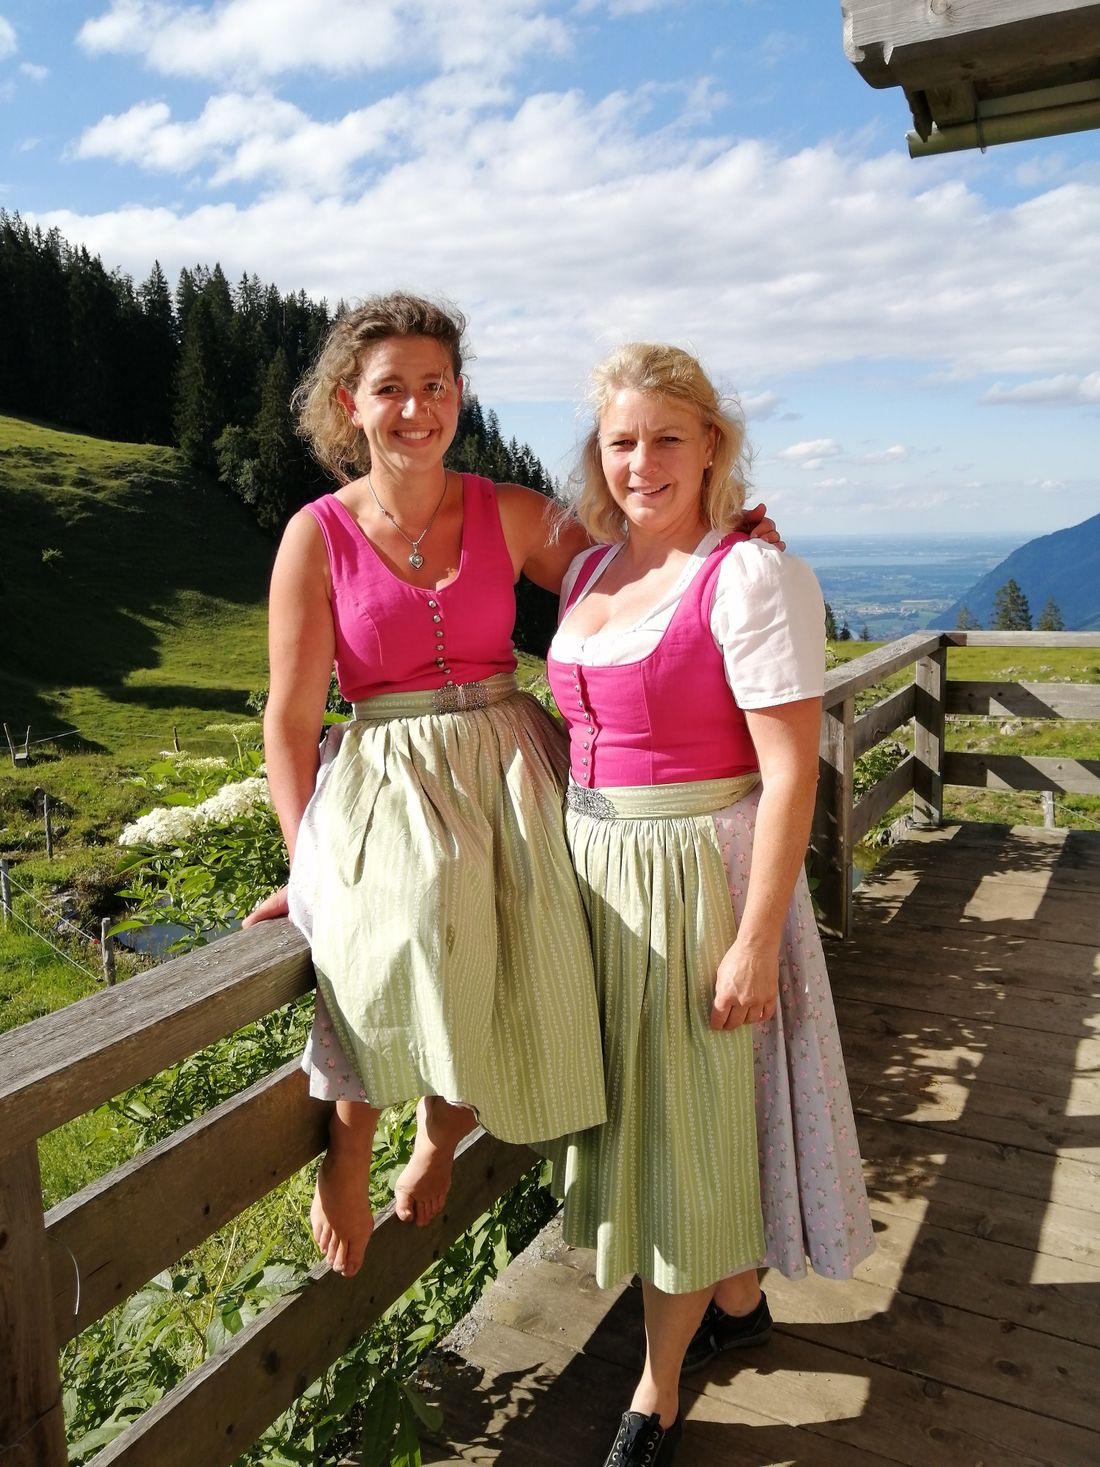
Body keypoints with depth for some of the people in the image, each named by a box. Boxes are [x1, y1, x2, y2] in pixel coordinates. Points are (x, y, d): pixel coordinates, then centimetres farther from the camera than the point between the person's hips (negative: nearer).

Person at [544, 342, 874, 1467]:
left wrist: (756, 941, -20)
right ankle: (736, 1302, 46)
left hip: (696, 877, -7)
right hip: (594, 870, 8)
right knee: (633, 1110, 20)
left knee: (679, 1129, 7)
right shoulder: (589, 569, 7)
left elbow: (790, 771, -18)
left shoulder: (753, 576, -16)